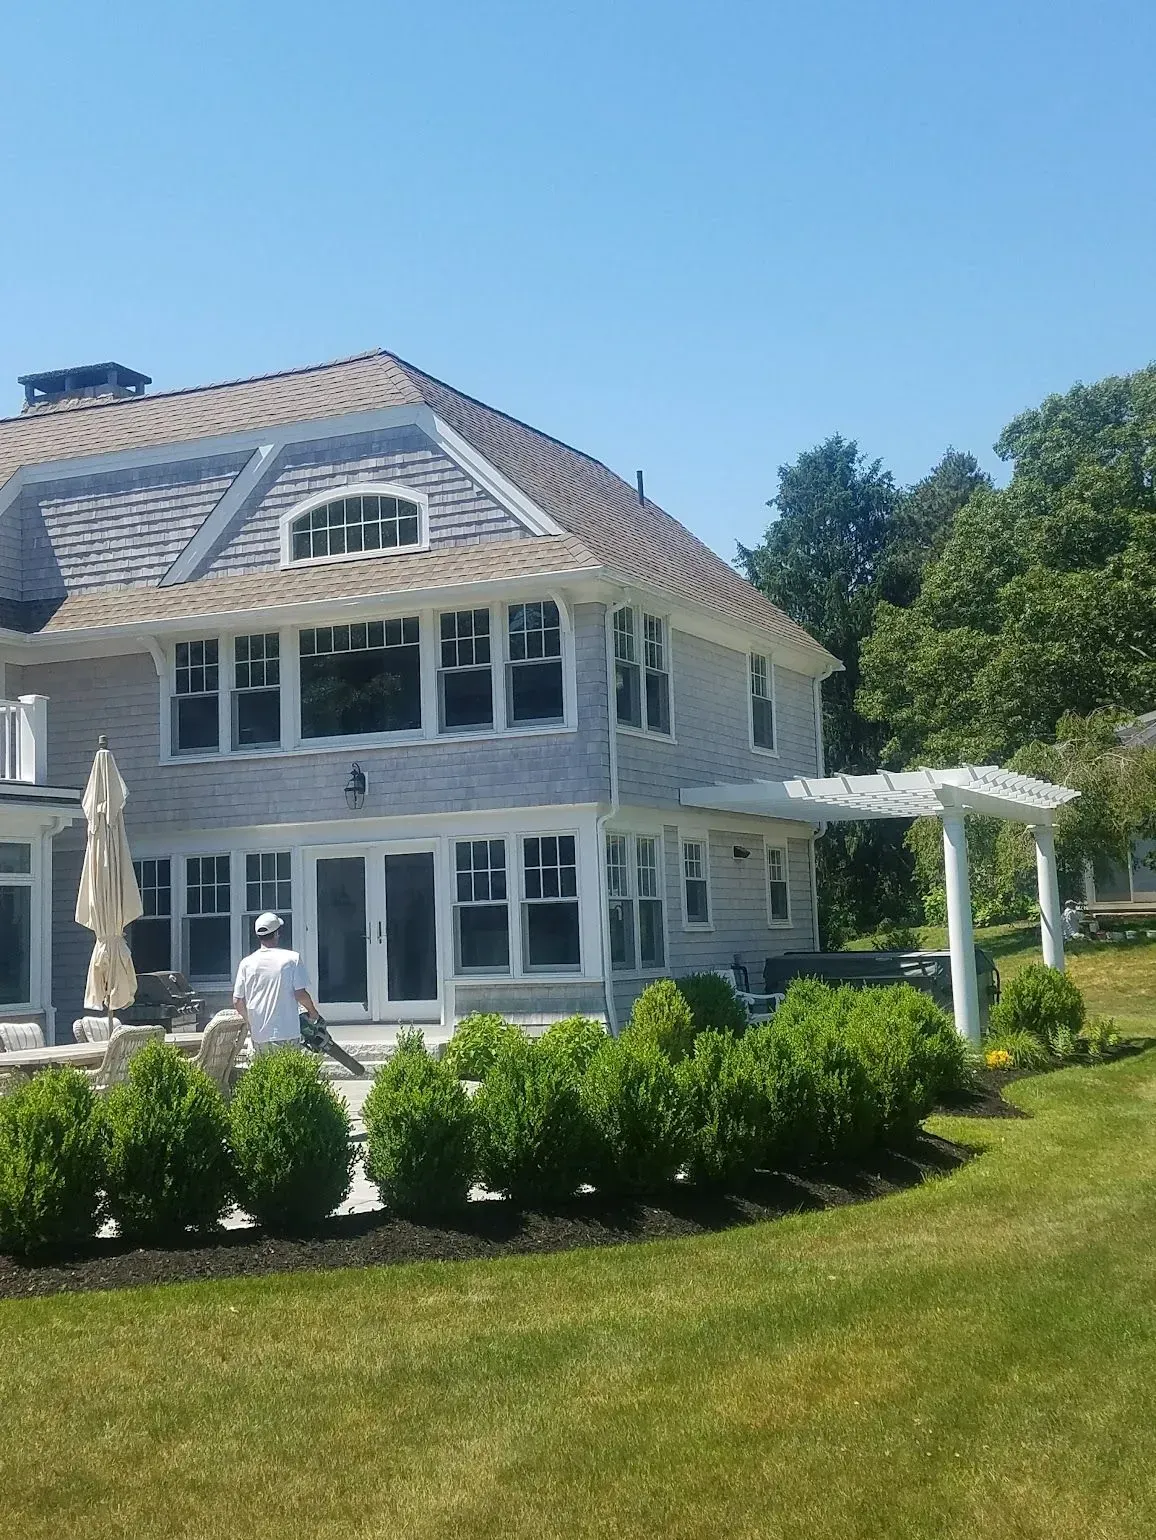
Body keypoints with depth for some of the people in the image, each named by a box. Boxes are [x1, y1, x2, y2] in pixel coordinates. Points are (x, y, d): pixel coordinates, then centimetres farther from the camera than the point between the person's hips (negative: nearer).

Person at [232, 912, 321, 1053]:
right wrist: (313, 1013, 10)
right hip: (287, 1034, -3)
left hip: (258, 1036, 3)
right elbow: (301, 994, -9)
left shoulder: (247, 963, 2)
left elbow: (237, 1002, 3)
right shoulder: (292, 959, -7)